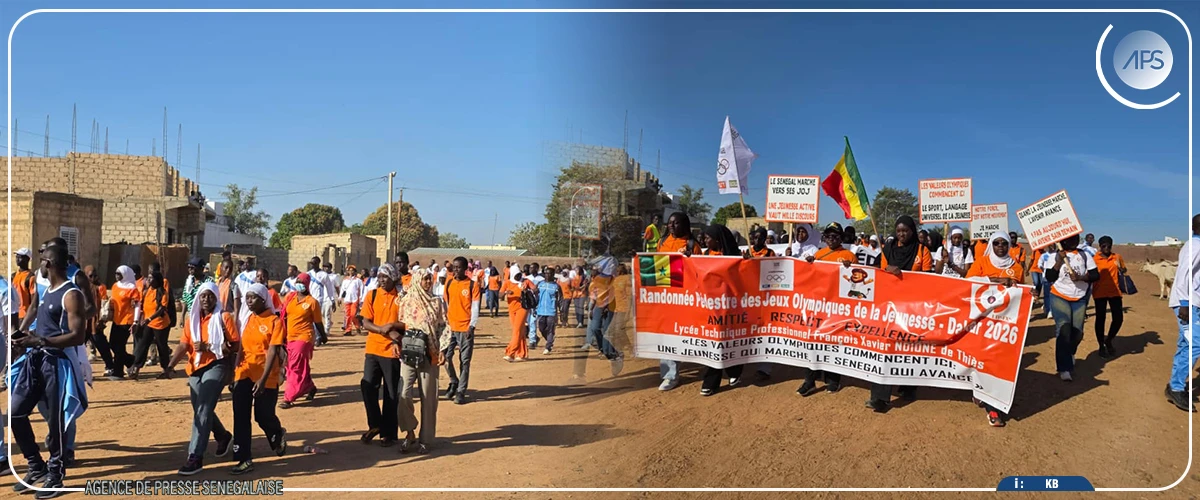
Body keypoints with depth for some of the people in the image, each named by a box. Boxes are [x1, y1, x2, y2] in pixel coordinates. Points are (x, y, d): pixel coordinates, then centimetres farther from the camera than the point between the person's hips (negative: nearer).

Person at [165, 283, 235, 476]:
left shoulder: (224, 317, -6)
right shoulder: (192, 318, 9)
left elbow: (234, 346, -10)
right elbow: (183, 345, 0)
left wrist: (209, 347, -20)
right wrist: (170, 365, -14)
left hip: (215, 366, -7)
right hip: (195, 368, 7)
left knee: (203, 410, -15)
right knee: (201, 409, 19)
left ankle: (195, 457, -14)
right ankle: (223, 436, 46)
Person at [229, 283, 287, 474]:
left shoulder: (274, 321, -9)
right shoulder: (247, 320, 9)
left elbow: (272, 351, -15)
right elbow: (241, 348, 13)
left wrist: (263, 379, -21)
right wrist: (235, 372, 6)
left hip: (265, 377, -5)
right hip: (244, 374, 5)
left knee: (263, 416, 3)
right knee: (240, 417, -1)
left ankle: (278, 435, 36)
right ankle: (244, 459, 5)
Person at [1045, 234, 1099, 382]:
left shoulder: (1085, 255, 3)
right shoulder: (1055, 255, -2)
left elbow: (1095, 275, -1)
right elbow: (1049, 278, -9)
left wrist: (1080, 277, -18)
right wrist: (1060, 260, -16)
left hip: (1079, 299, 2)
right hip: (1059, 297, -2)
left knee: (1077, 332, 2)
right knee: (1063, 329, -16)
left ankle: (1070, 354, 37)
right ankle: (1064, 368, -15)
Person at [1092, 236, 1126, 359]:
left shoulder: (1117, 257, 4)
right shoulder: (1094, 259, -4)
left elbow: (1123, 272, 17)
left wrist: (1120, 268, -5)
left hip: (1114, 291, 3)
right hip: (1099, 293, -3)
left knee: (1119, 318, 1)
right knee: (1100, 318, 3)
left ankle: (1109, 341, 26)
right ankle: (1101, 346, 16)